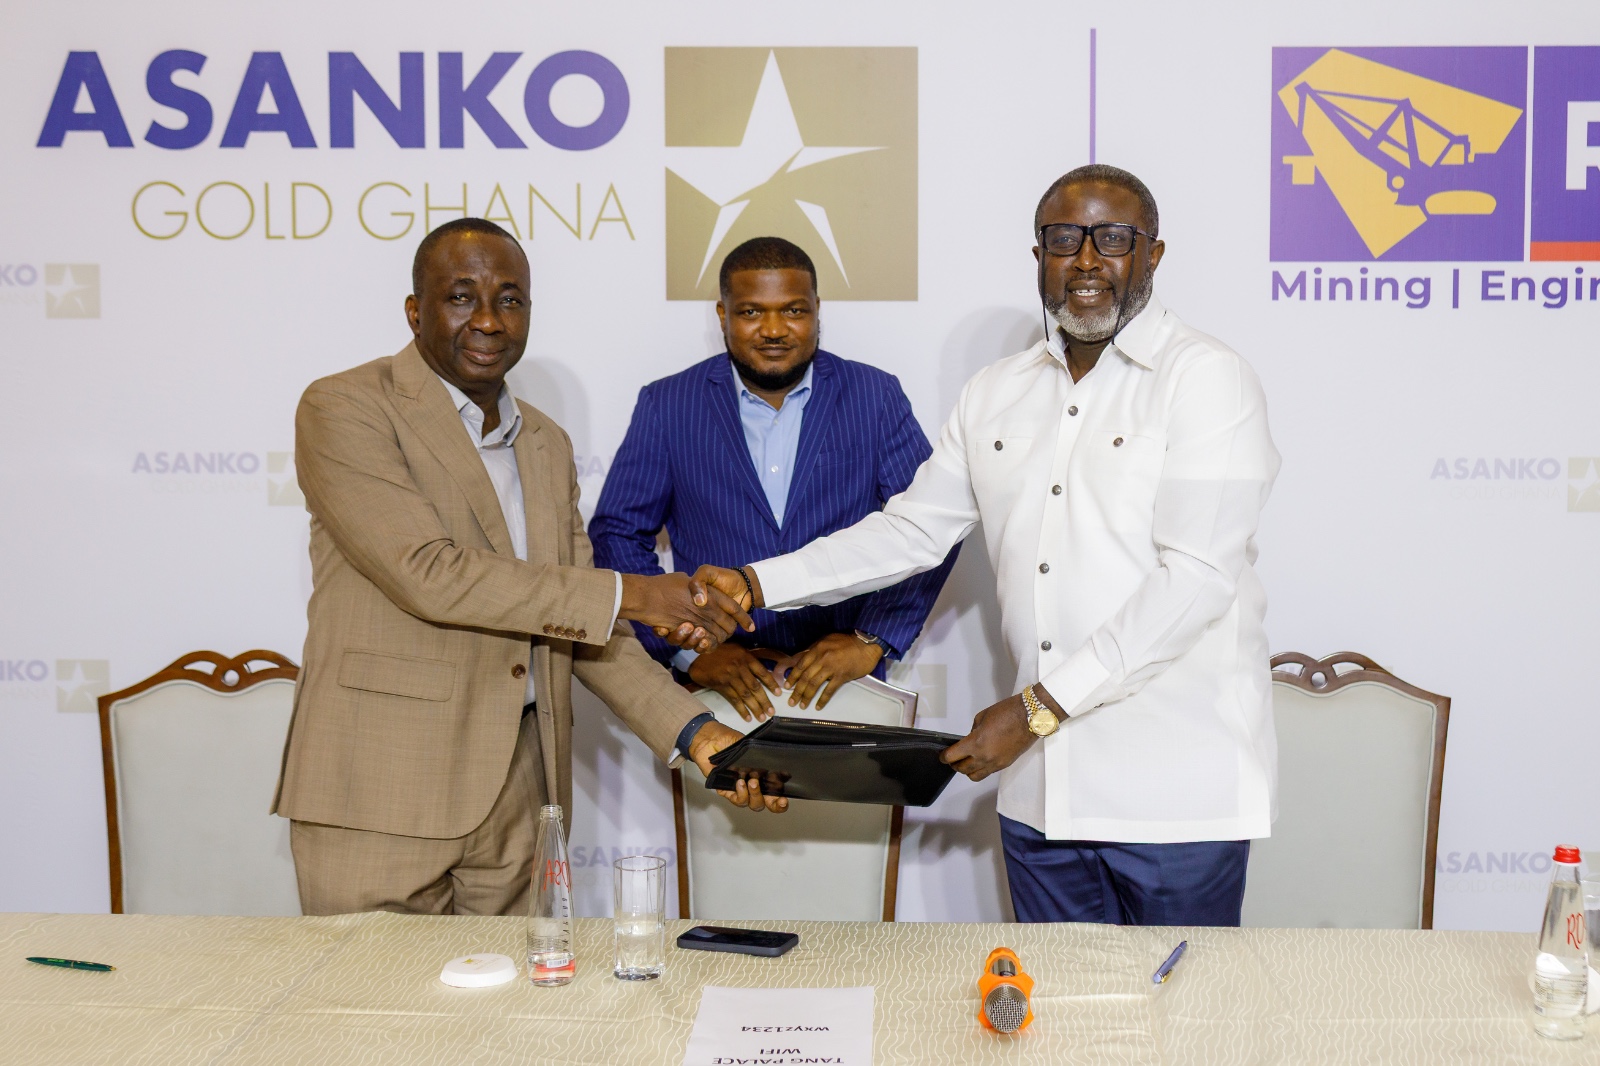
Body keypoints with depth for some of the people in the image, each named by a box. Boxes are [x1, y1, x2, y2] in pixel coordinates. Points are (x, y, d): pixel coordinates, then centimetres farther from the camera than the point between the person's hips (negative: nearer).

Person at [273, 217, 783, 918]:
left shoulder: (546, 445, 15)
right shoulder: (343, 410, -5)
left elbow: (581, 628, 14)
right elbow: (427, 574, -17)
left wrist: (694, 733, 0)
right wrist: (629, 594, -16)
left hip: (518, 797, 6)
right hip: (382, 797, -5)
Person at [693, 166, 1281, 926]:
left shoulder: (1206, 379, -6)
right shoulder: (996, 394, 13)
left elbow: (1196, 577, -15)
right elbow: (911, 528, 17)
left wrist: (1040, 706, -18)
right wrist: (756, 586, 6)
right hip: (1041, 791, 5)